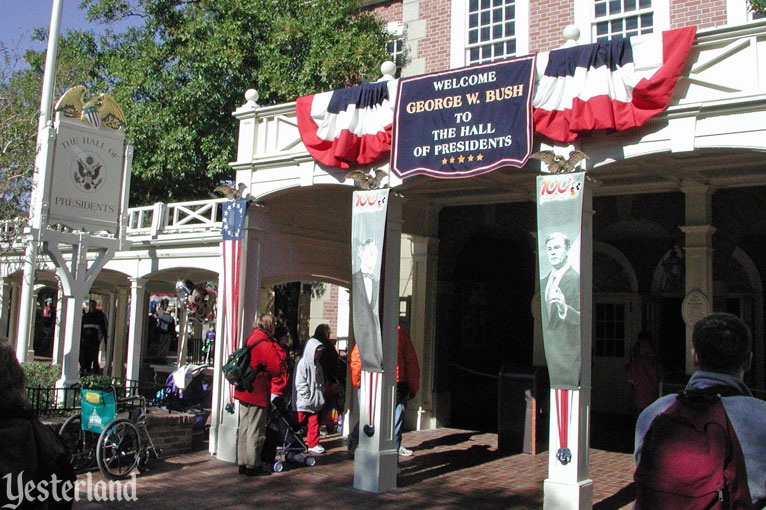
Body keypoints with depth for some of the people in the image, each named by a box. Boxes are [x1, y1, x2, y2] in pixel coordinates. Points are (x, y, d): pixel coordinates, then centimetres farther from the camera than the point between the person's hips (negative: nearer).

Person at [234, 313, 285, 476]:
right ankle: (253, 465, 6)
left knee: (245, 429, 15)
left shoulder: (251, 340, 12)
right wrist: (279, 352, -3)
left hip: (244, 391, 9)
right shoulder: (265, 345, -16)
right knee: (256, 431, 0)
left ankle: (243, 463, 23)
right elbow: (278, 369, -20)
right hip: (258, 394, -9)